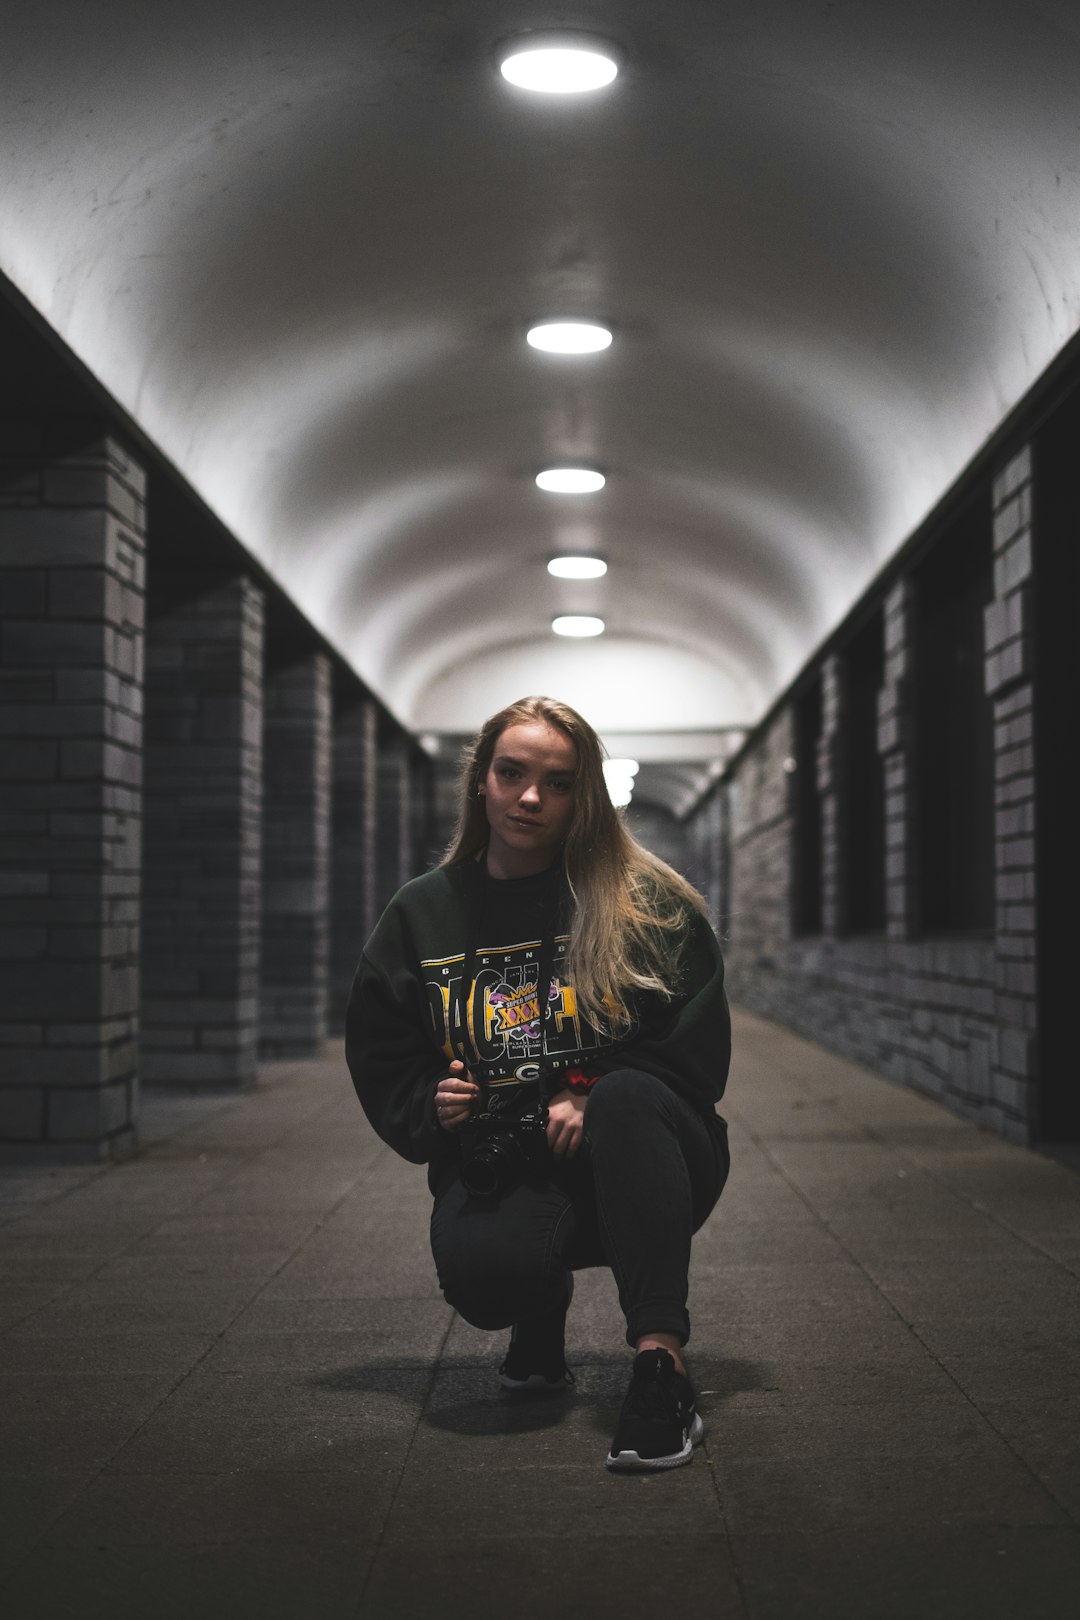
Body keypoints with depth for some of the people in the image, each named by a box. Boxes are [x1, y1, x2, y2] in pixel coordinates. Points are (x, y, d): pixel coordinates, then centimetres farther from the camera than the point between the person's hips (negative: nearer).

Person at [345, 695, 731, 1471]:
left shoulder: (649, 902, 1)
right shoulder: (423, 914, 9)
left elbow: (698, 1054, -1)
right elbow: (381, 1065, 14)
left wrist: (595, 1100, -17)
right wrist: (434, 1109, -8)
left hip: (635, 1165, -1)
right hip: (499, 1170, 1)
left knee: (626, 1100, -37)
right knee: (481, 1268, -33)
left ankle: (660, 1369, -40)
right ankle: (545, 1310, 8)